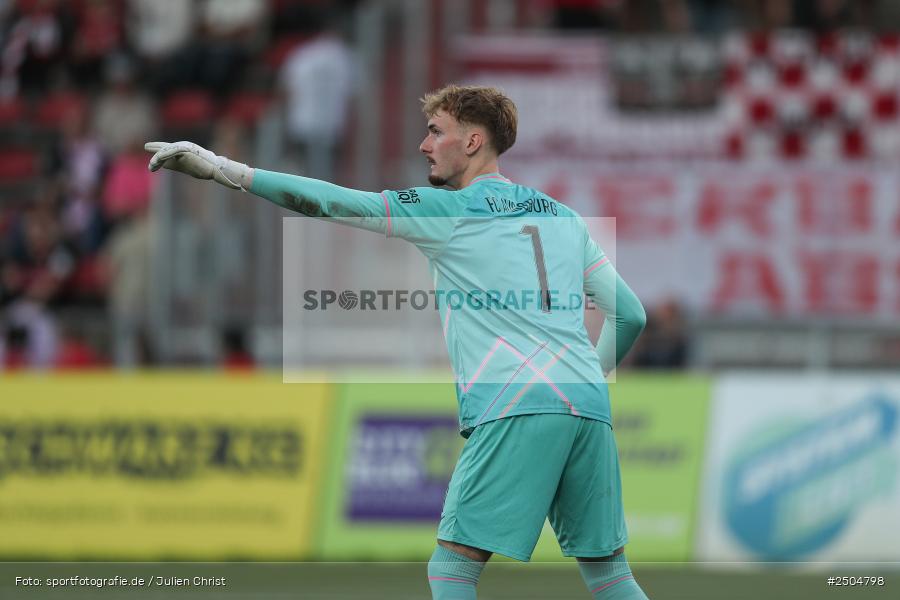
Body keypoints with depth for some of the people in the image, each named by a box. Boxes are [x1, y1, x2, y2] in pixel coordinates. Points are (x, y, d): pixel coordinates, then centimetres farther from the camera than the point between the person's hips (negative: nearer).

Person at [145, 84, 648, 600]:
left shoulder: (448, 209, 4)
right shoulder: (565, 218, 21)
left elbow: (333, 202, 1)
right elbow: (631, 314, 20)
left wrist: (225, 170, 3)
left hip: (515, 412, -6)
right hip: (588, 411, 6)